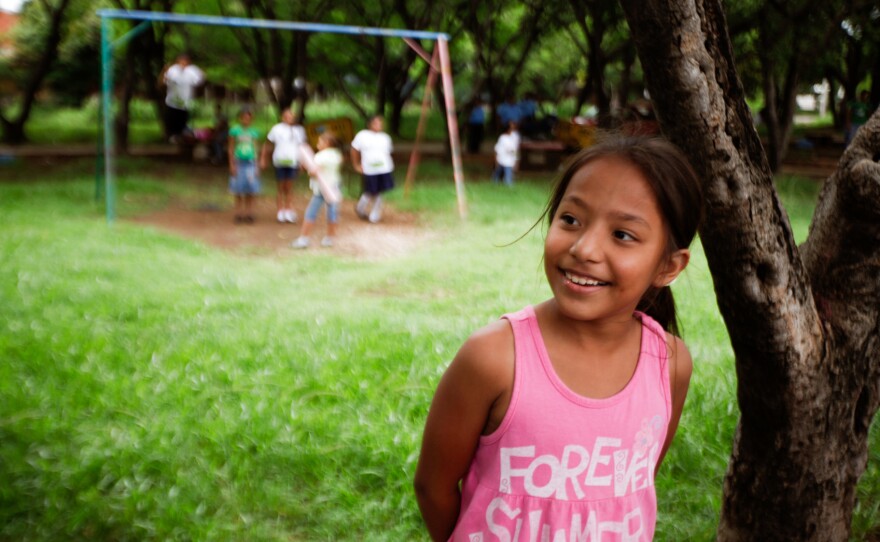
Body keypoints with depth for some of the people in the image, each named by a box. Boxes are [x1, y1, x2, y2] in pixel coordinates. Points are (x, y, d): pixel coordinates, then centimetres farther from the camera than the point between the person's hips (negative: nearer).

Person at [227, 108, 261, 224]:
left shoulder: (254, 132, 5)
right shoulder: (235, 130, -1)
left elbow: (256, 149, 8)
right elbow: (231, 149, 2)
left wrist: (257, 166, 4)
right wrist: (232, 165, -3)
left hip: (250, 163, 2)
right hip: (239, 163, -2)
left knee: (250, 192, 2)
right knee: (238, 192, 3)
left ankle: (249, 214, 8)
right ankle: (239, 215, 8)